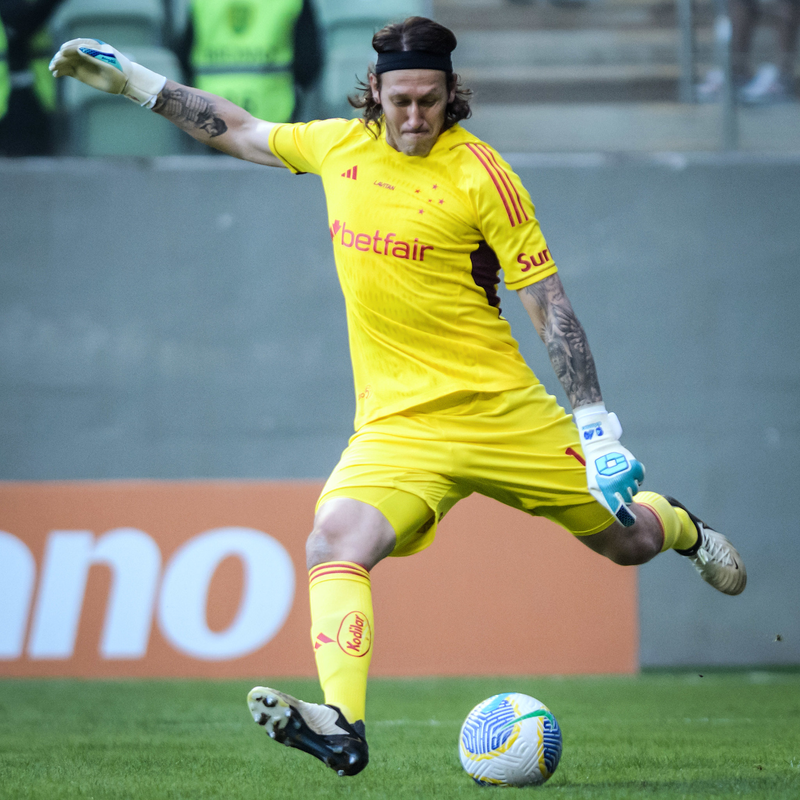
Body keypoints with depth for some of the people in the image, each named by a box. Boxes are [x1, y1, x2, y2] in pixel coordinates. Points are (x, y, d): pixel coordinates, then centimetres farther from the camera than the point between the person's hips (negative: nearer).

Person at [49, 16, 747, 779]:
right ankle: (342, 727, -33)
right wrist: (131, 79, 22)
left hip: (501, 407, -3)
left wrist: (595, 423, -12)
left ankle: (680, 525, 48)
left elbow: (547, 301, -7)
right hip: (398, 423, 3)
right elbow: (240, 130, 22)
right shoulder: (339, 145, 3)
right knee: (334, 543, -25)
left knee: (626, 540, 10)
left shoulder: (478, 173, -10)